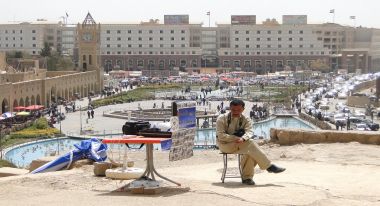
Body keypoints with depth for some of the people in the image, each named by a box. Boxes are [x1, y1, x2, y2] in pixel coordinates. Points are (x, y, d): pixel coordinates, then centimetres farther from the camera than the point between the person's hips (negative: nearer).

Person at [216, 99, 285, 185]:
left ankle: (246, 177, -21)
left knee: (250, 151, -30)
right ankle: (269, 166, -23)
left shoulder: (246, 120, 6)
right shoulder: (222, 118, -4)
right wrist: (237, 138, -24)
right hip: (225, 145, -5)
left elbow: (249, 132, -11)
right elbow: (221, 136, -13)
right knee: (251, 143, -27)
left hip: (240, 144, 5)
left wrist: (243, 138, -34)